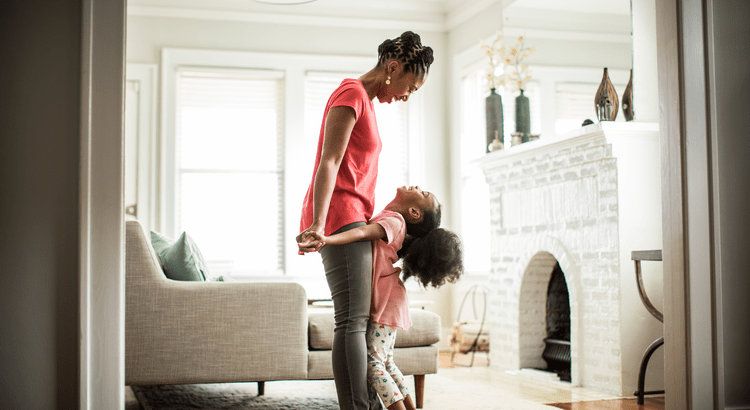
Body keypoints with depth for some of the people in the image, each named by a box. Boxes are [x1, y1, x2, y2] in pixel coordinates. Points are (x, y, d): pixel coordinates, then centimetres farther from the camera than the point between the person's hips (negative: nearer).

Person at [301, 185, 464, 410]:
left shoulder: (394, 221, -15)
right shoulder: (388, 219, 15)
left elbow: (363, 232, -31)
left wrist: (327, 239, -46)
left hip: (386, 301, -10)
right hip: (383, 303, 10)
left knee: (371, 362, -14)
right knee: (385, 362, 15)